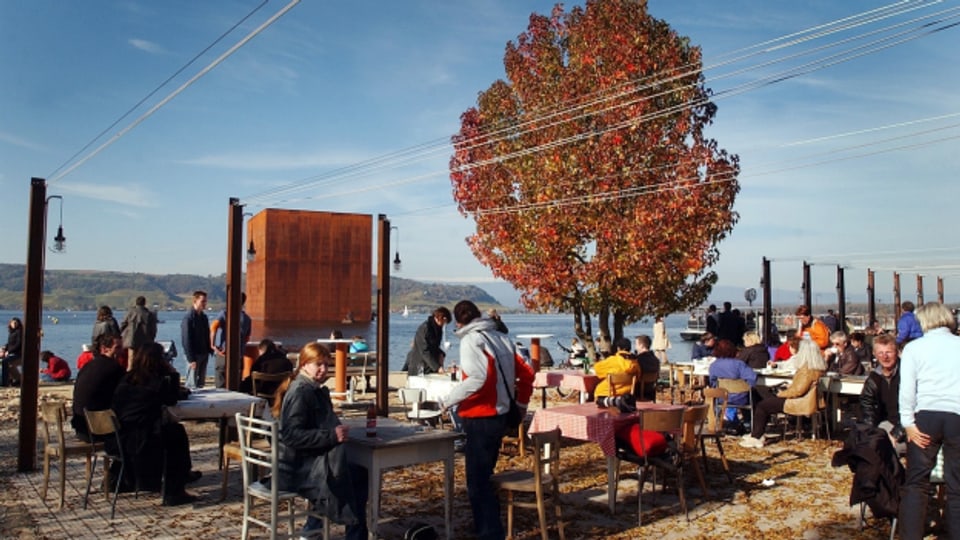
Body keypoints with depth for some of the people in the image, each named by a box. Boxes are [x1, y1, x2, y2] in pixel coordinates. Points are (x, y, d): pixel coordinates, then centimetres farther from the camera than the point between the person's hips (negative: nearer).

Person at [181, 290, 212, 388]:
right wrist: (191, 359, -19)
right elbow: (186, 340, -16)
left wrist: (210, 350, 6)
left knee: (201, 383, 13)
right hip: (194, 355, -7)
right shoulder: (188, 318, -13)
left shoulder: (204, 317, 11)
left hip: (204, 354, 7)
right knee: (192, 385, -4)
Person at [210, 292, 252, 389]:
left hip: (222, 354, -3)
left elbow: (213, 326, -22)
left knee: (220, 385, 4)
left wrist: (212, 344, -14)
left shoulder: (225, 313, -5)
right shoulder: (247, 319, 7)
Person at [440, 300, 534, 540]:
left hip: (480, 420, -8)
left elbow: (477, 378, -27)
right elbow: (526, 374, 13)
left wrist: (448, 400, -17)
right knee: (483, 478, 19)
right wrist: (522, 405, 23)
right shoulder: (501, 338, 11)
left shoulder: (471, 340, -12)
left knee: (477, 483, -2)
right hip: (499, 417, 8)